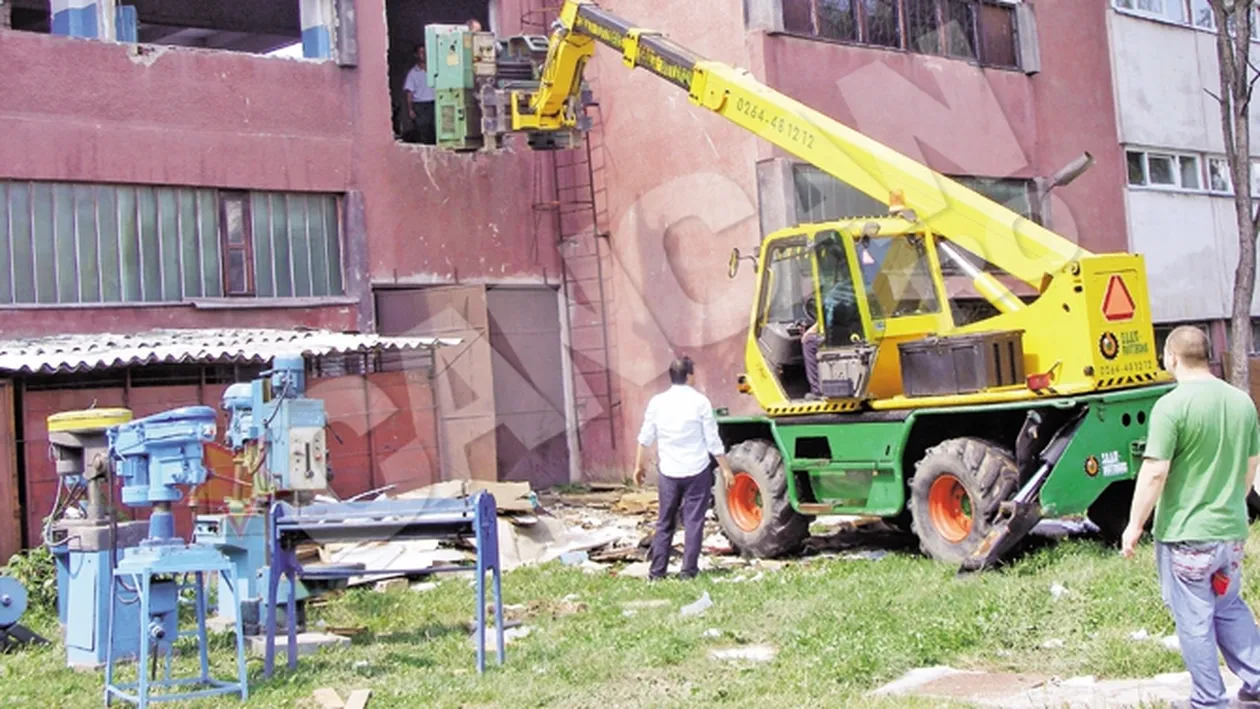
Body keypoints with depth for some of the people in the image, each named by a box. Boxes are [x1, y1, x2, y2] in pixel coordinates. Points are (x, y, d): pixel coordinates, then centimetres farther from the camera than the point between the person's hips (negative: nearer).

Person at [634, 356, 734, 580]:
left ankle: (656, 572, 13)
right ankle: (688, 571, 5)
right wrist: (725, 469, 2)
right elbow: (713, 441, -6)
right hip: (697, 471, -3)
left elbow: (645, 438, 6)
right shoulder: (700, 402, -8)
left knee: (665, 523, 11)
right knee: (693, 522, 5)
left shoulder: (657, 402, 0)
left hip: (668, 472, 3)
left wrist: (639, 466, 18)